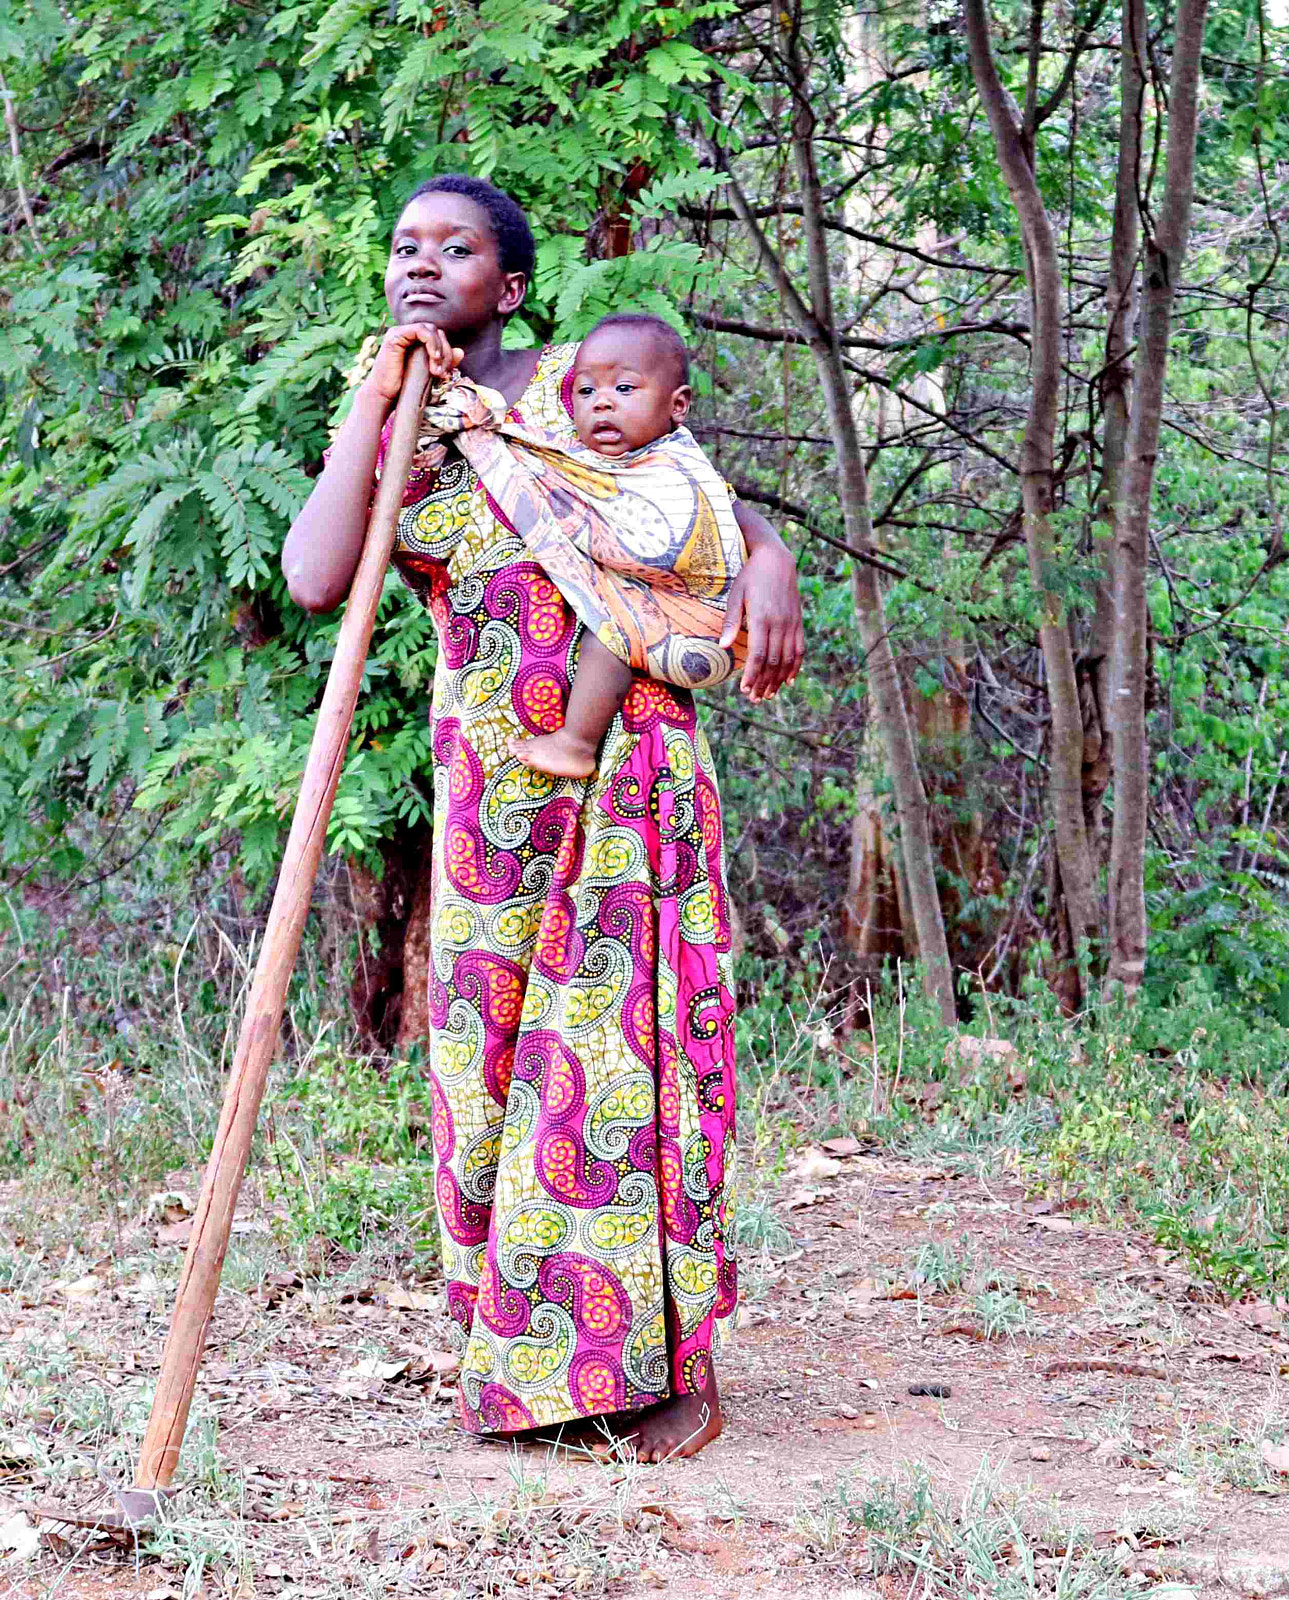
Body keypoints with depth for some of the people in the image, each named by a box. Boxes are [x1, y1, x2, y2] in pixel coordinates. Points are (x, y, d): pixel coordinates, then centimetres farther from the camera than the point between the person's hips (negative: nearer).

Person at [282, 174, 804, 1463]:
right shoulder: (381, 428, 8)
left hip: (625, 751, -3)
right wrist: (379, 405, -8)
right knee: (493, 1048, 3)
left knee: (622, 1035, -6)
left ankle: (671, 1366, 1)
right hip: (486, 773, 3)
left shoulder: (577, 385, 2)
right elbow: (315, 582, -10)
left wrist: (767, 559, -13)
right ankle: (517, 1354, 15)